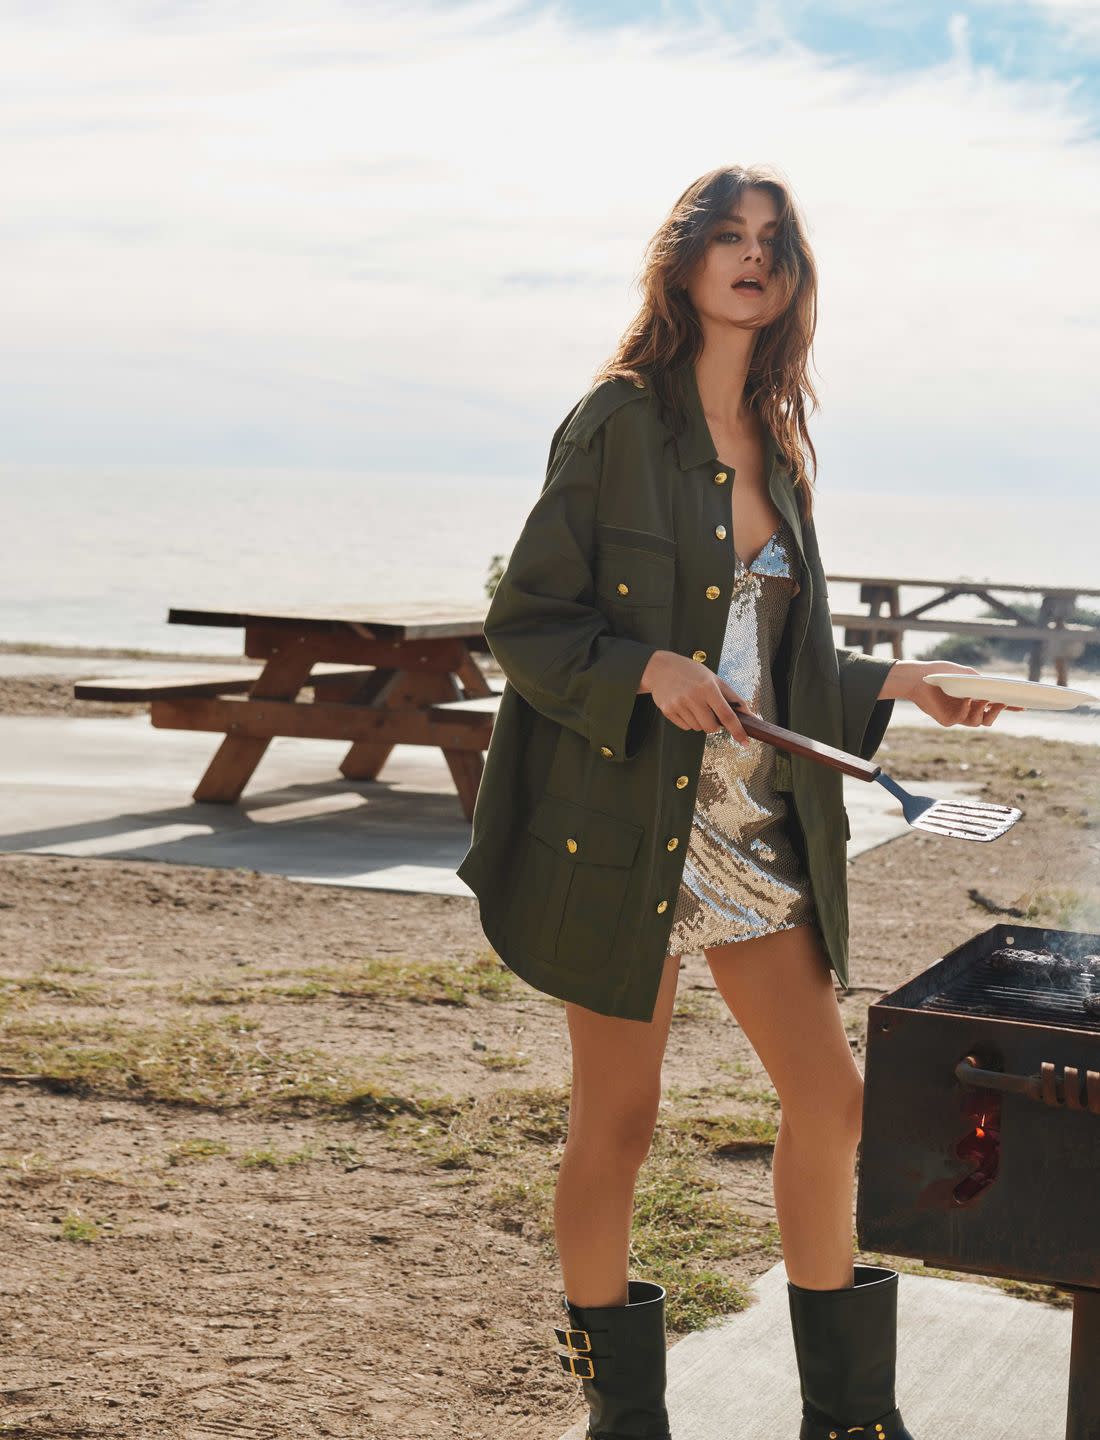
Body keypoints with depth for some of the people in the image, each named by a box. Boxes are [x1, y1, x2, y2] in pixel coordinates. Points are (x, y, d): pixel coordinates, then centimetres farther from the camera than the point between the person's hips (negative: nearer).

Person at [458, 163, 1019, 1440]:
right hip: (627, 823, -6)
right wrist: (645, 672, -23)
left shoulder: (777, 446, 12)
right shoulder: (617, 422, -7)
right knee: (617, 1121, 4)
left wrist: (889, 686, 7)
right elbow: (521, 624, -9)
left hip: (760, 829, 6)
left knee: (829, 1101, 8)